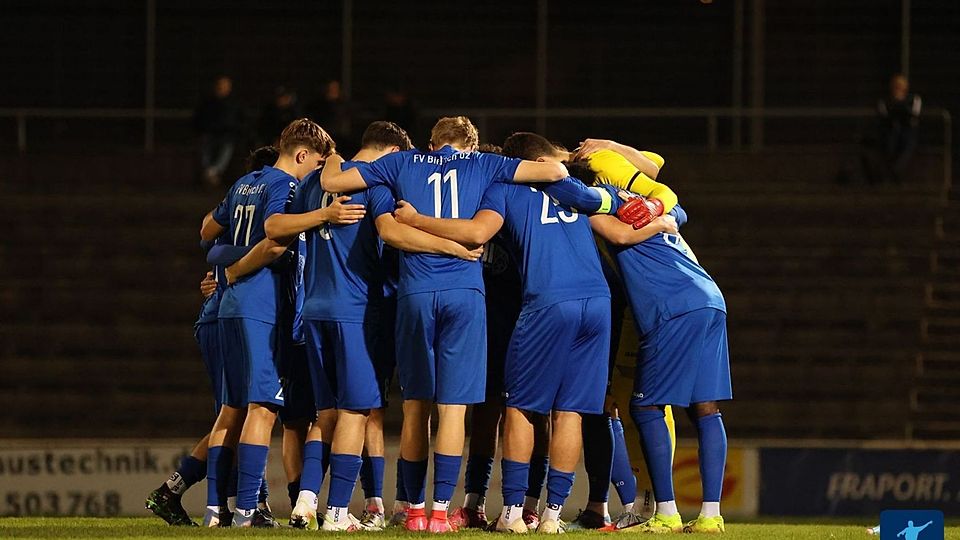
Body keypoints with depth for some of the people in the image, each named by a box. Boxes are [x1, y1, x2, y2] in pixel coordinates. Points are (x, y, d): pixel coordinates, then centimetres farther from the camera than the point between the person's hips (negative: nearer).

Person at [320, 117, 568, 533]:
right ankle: (440, 511, -7)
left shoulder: (404, 163, 15)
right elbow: (556, 171, 9)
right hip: (464, 291, -1)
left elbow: (330, 181, 15)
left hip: (415, 292, 1)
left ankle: (415, 509, 12)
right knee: (454, 406, -1)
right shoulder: (482, 165, 13)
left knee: (415, 406, 9)